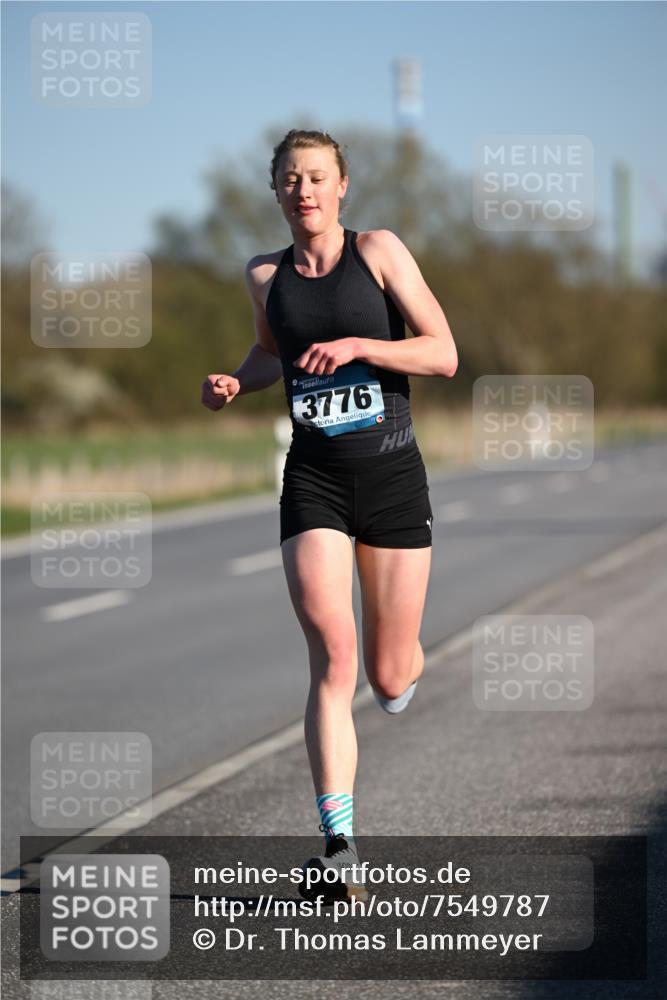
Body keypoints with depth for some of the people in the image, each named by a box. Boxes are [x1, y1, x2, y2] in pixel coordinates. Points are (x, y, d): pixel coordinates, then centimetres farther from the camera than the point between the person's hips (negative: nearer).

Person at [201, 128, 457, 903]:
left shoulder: (378, 251, -2)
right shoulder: (264, 276, 7)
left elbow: (444, 354, -6)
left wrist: (358, 346, -19)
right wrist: (235, 383, 8)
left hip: (391, 473, -1)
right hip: (313, 481, 1)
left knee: (389, 677, 4)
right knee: (332, 661, -17)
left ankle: (403, 664, 46)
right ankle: (340, 853, -19)